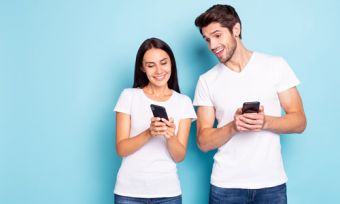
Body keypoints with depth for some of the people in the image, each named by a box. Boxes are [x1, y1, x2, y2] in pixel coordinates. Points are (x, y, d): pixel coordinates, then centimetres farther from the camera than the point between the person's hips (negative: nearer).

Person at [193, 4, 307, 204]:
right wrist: (233, 126, -19)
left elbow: (299, 122, -2)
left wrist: (266, 122, -20)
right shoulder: (206, 81, 0)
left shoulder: (276, 65, -2)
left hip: (271, 183, 0)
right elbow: (203, 141, -2)